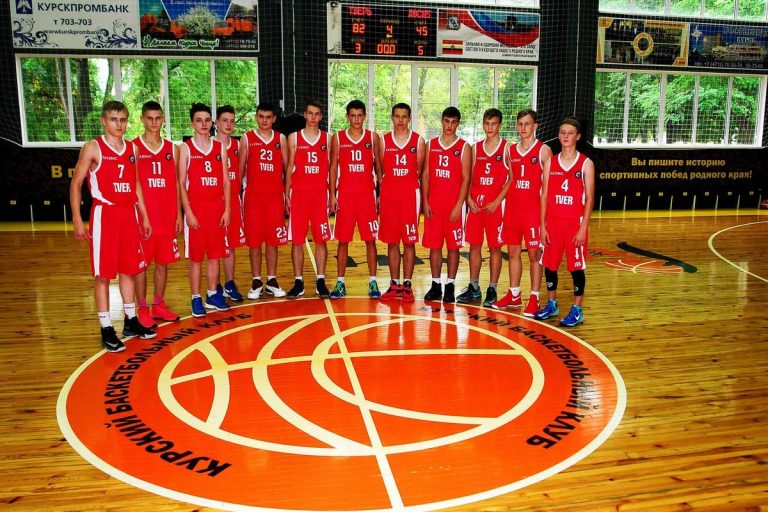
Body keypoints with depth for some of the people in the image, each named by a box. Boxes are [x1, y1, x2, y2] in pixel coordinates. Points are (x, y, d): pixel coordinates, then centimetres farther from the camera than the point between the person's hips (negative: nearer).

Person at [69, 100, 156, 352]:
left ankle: (131, 321, 23)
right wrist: (77, 220, -11)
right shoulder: (93, 148, -4)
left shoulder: (131, 148, 11)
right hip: (104, 214, -5)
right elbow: (76, 183, -4)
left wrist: (144, 216, 14)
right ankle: (106, 329, 6)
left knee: (129, 270, 12)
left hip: (129, 214, 5)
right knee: (103, 273, -1)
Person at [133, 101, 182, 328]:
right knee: (141, 264, 3)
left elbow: (175, 184, 11)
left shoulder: (172, 148, 9)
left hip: (167, 217, 4)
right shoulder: (134, 147, -2)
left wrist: (178, 214, 8)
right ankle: (143, 309, 12)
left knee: (163, 262, 10)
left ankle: (159, 306, 22)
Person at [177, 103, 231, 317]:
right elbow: (181, 183, -3)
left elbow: (225, 181, 9)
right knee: (195, 256, 1)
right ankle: (196, 299, 10)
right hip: (195, 207, -3)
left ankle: (212, 295, 20)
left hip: (217, 207, 3)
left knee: (215, 254, 8)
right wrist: (188, 212, -11)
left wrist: (226, 209, 2)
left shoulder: (220, 147, 9)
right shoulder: (186, 148, 0)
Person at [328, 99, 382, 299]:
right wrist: (332, 194, -2)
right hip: (345, 195, 0)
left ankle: (373, 282, 9)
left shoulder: (373, 137, 6)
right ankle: (340, 283, 11)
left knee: (370, 240, 1)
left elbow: (378, 166, 8)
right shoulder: (338, 138, 6)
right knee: (343, 240, 3)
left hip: (367, 195, 0)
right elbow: (333, 167, 6)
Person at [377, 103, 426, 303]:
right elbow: (381, 171, 10)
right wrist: (380, 194, 3)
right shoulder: (384, 140, 7)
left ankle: (407, 285, 9)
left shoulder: (418, 141, 3)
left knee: (409, 241, 1)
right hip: (388, 195, 2)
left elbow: (419, 171, 4)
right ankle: (394, 284, 14)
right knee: (392, 242, 6)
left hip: (410, 195, -1)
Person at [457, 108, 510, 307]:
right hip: (475, 205, 4)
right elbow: (470, 177, 12)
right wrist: (469, 199, -2)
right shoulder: (476, 148, 10)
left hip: (495, 206, -4)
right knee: (474, 245, 8)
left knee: (495, 247, 3)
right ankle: (473, 287, 18)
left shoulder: (506, 148, -2)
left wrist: (496, 202, -13)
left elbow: (512, 179, -7)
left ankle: (492, 289, 11)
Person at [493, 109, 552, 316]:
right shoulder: (511, 150, 11)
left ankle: (534, 299, 9)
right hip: (513, 209, 5)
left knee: (534, 254, 1)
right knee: (513, 252, 11)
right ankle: (514, 295, 22)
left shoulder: (543, 150, -5)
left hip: (534, 211, -5)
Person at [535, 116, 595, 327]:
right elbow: (544, 195, 6)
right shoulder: (550, 162, 7)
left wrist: (583, 227, -11)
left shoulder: (586, 163, -2)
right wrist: (542, 225, 1)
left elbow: (589, 198, -5)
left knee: (576, 266, 2)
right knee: (549, 264, 9)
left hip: (575, 223, -3)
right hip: (552, 222, 3)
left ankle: (577, 310, 13)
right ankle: (551, 304, 26)